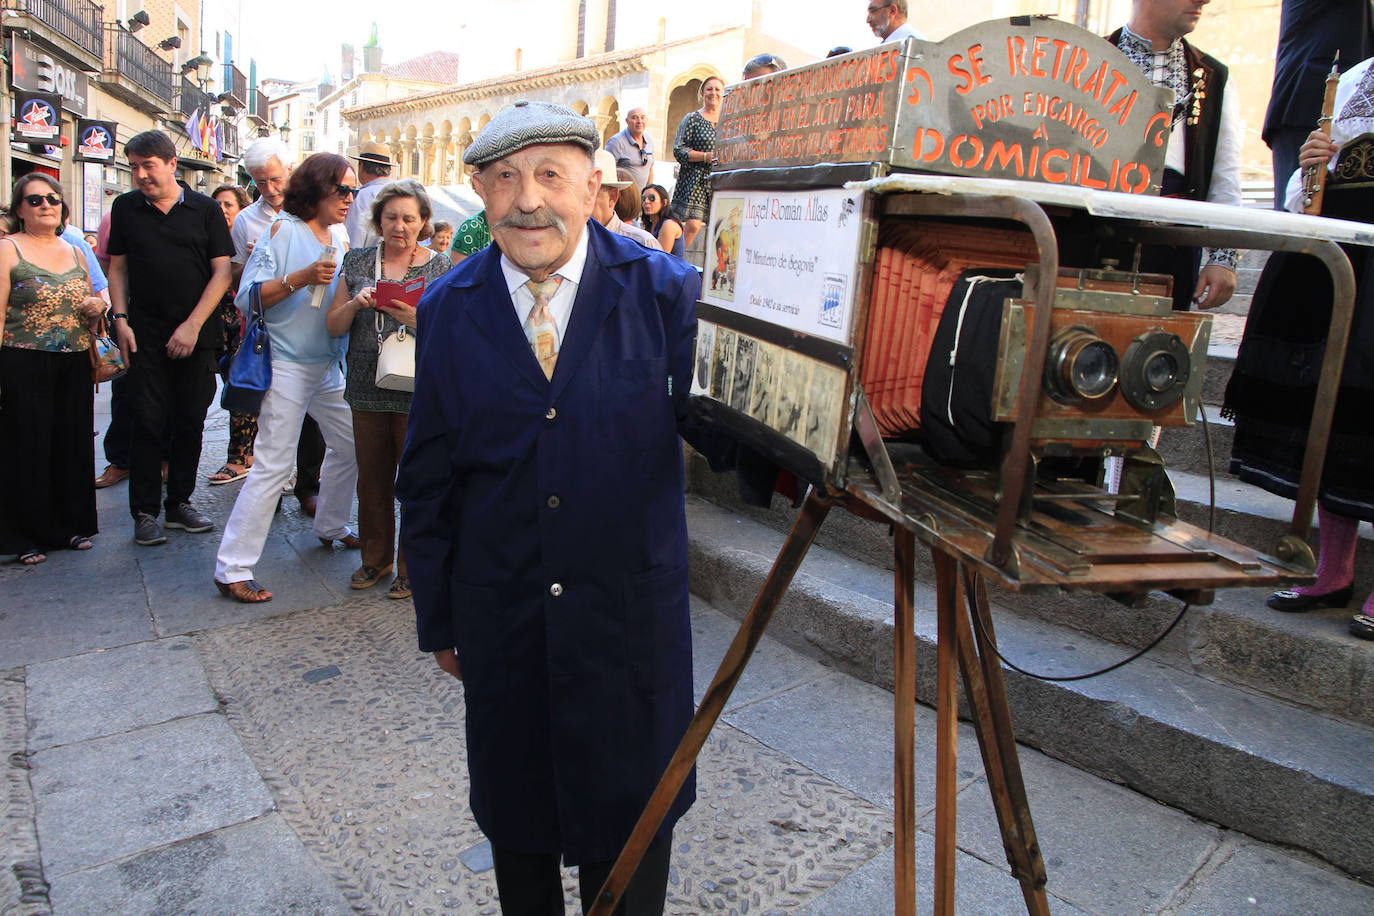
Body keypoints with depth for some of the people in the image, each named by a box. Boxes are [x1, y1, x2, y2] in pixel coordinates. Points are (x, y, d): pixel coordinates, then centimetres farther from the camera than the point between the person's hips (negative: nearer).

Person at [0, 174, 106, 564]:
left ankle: (72, 524, 22)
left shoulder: (75, 252, 15)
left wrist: (97, 309, 2)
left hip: (74, 367, 5)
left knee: (73, 445, 8)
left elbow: (90, 308, 25)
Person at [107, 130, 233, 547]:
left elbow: (222, 272, -2)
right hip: (145, 336, 0)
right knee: (148, 423, -1)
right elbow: (118, 267, 12)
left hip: (196, 336, 0)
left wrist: (192, 325, -9)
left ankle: (180, 503, 19)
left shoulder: (206, 210, 3)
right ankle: (144, 512, 10)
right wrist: (120, 318, -1)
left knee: (190, 422, 5)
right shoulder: (125, 208, 8)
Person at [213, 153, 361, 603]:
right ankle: (232, 569, -1)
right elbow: (247, 297, -12)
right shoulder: (284, 230, -7)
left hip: (328, 364, 7)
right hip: (285, 364, -7)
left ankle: (330, 526, 35)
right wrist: (300, 279, -22)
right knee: (272, 464, -9)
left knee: (351, 444, 13)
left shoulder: (341, 239, 13)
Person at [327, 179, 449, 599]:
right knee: (372, 477, 11)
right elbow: (333, 325, 9)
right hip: (368, 389, 3)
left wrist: (417, 320, -21)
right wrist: (356, 304, -11)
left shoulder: (440, 267, 1)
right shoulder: (358, 262, 10)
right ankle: (375, 557, 30)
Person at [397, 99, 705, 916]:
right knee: (514, 811, 21)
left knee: (631, 815, 16)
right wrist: (437, 618, 7)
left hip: (631, 612, -2)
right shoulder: (449, 309, -1)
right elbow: (427, 479, 4)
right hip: (500, 618, 2)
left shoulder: (664, 290, -8)